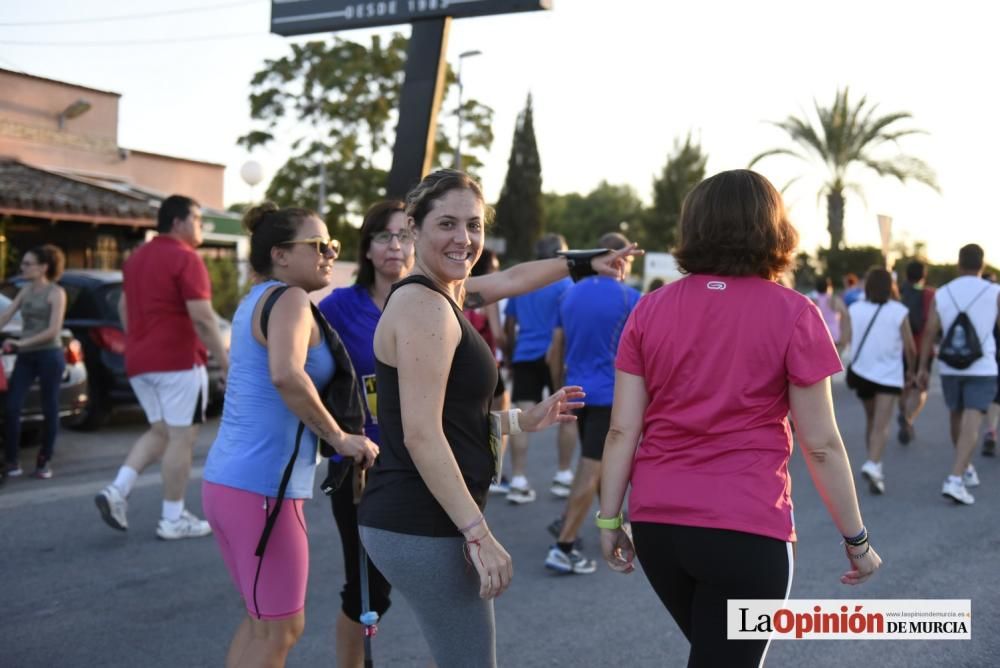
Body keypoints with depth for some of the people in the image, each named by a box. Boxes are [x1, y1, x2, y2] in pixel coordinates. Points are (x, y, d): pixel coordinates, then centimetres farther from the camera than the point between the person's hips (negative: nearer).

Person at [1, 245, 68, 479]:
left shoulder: (56, 293, -5)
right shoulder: (26, 290, 13)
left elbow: (53, 330, -12)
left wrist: (22, 342, -19)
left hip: (49, 355, -5)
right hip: (25, 356, 5)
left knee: (49, 409, 2)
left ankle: (45, 461, 13)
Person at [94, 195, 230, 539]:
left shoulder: (137, 257, 15)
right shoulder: (186, 258, -12)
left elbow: (124, 307, 23)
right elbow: (202, 318, -19)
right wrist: (225, 361, -14)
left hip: (139, 361, 9)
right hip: (178, 360, -8)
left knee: (160, 432, 18)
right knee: (181, 437, -1)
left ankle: (118, 489, 1)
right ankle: (173, 519, 3)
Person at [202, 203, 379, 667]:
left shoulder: (256, 300, 16)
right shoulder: (289, 299, -13)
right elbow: (286, 375, -31)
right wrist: (341, 438, -22)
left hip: (226, 480, 10)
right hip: (262, 488, -9)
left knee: (262, 621, 21)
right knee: (279, 629, 3)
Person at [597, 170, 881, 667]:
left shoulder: (650, 309, 2)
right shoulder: (792, 314, -7)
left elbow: (622, 430, 0)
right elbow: (821, 445, -6)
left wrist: (609, 518, 9)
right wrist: (855, 538, 5)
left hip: (657, 523, 4)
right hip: (747, 528, -4)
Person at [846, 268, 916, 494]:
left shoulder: (855, 309, 0)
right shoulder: (899, 311, -7)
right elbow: (910, 348, -4)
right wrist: (911, 370, 11)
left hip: (861, 372, 4)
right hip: (889, 374, -3)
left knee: (871, 420, 21)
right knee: (881, 426, -10)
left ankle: (874, 464, 28)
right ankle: (873, 464, -29)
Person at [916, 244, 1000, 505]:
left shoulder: (941, 294, 2)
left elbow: (930, 333, 0)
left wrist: (923, 368, 4)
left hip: (950, 367, 3)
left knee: (957, 417, 21)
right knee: (971, 424, -7)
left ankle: (967, 469, 36)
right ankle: (955, 480, -20)